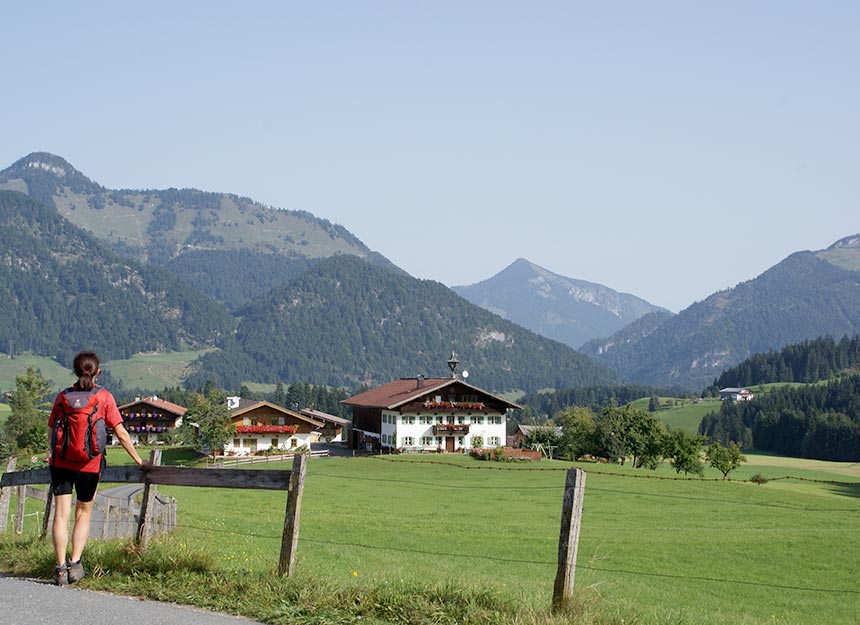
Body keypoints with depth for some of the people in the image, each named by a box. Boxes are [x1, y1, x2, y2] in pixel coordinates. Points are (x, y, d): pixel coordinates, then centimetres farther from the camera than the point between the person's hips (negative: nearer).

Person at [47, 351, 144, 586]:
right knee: (83, 514, 14)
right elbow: (121, 433, -4)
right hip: (89, 465, -1)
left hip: (61, 462, 1)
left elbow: (52, 430, 10)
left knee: (61, 514, 1)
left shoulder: (62, 396, 1)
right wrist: (138, 460, 5)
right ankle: (75, 563, 4)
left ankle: (61, 567, -6)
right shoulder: (104, 397, -4)